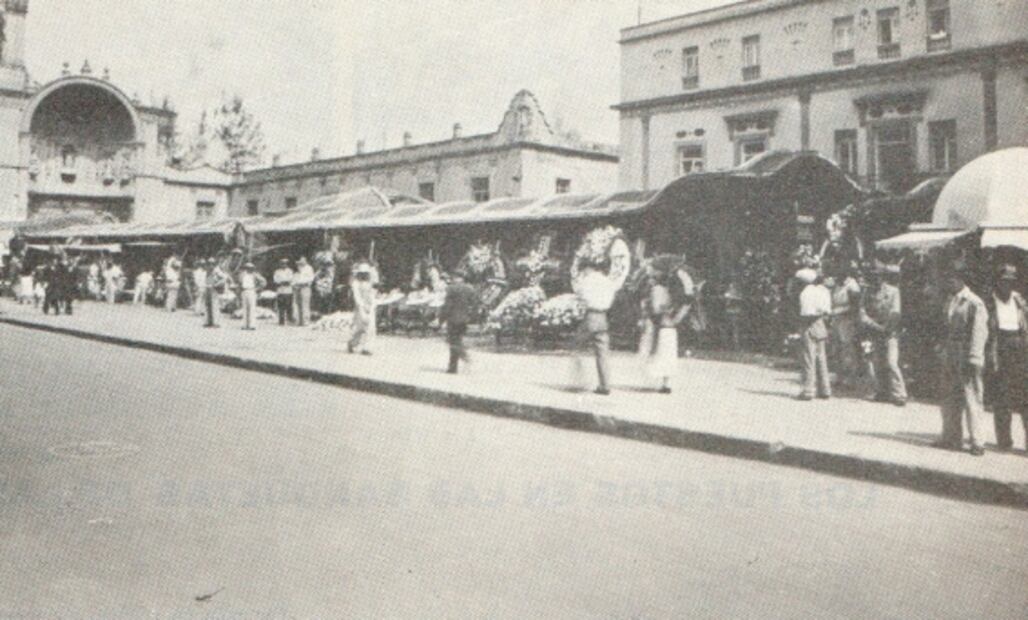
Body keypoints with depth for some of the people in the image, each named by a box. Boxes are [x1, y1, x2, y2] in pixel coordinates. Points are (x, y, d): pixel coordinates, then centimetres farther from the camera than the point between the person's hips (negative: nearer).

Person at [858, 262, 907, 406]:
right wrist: (875, 326, -14)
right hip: (874, 334, 4)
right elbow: (862, 312, -1)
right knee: (877, 365, 6)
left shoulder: (893, 291, 0)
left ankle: (899, 395, -10)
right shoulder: (867, 293, 9)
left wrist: (886, 328, -12)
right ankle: (882, 392, 18)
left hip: (890, 334, -4)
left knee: (891, 363, -13)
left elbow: (895, 313, -7)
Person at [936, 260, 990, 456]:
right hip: (950, 359, 8)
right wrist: (944, 350, 15)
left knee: (971, 399, -4)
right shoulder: (950, 302, 15)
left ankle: (977, 443, 3)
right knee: (949, 399, 12)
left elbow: (979, 333, -14)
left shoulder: (975, 303, -10)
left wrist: (972, 360, -18)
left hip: (966, 359, -8)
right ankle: (952, 438, 23)